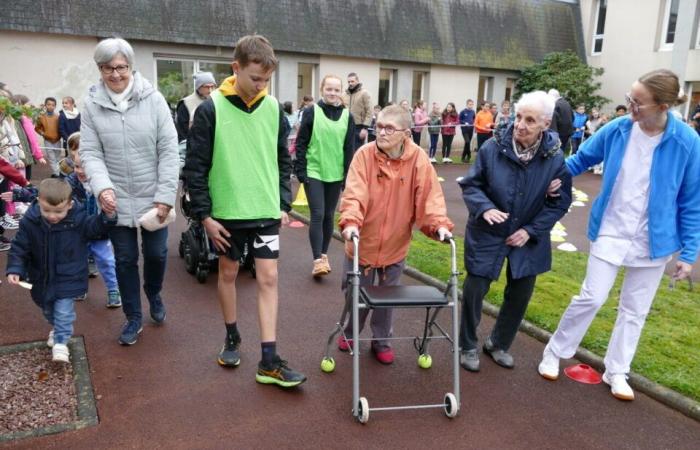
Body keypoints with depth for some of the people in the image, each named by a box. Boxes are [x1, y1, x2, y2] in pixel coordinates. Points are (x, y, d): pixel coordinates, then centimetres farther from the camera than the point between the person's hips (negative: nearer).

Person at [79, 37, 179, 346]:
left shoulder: (153, 99, -7)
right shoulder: (92, 105, -3)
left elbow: (169, 150, -7)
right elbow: (90, 152, -2)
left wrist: (165, 196, -12)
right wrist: (102, 187, -20)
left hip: (153, 197, -1)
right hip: (116, 199, 1)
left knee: (156, 253, 9)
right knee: (125, 259, 10)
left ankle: (154, 295, 41)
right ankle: (133, 318, 27)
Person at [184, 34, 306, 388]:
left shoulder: (273, 108, 2)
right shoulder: (211, 109, -9)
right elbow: (195, 166, -8)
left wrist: (284, 204, 4)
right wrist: (204, 214, -10)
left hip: (265, 210, 2)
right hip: (227, 211, -2)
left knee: (268, 278, -1)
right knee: (228, 273, 13)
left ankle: (269, 362, 4)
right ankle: (232, 337, 35)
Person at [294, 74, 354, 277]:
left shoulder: (347, 116, 3)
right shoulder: (311, 112, -4)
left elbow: (349, 148, 5)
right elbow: (301, 143, -3)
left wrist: (348, 175, 2)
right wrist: (301, 170, -8)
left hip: (335, 174, 3)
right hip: (313, 173, -3)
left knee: (329, 216, 11)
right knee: (317, 215, -8)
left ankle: (324, 255, 24)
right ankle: (317, 260, -5)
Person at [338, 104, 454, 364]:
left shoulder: (418, 159, -11)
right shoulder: (365, 154, -16)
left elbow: (429, 195, -14)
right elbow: (354, 193, -25)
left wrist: (439, 224, -29)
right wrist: (350, 221, -41)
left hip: (395, 245, 1)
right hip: (363, 242, -1)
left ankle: (381, 341, 37)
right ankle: (349, 333, 43)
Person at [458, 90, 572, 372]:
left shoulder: (556, 158, -12)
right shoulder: (493, 148, -17)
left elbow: (560, 201, -4)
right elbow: (470, 185, -7)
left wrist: (531, 230, -11)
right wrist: (485, 208, -26)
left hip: (527, 239, 2)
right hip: (487, 235, -2)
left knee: (520, 295, 14)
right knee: (474, 290, 2)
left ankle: (498, 344, 38)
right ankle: (468, 347, 25)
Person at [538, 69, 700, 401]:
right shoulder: (618, 130, -11)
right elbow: (582, 158, 8)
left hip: (654, 240, 0)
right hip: (611, 233, 0)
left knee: (634, 310, 12)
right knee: (592, 298, -1)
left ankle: (616, 371, 28)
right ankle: (554, 353, 18)